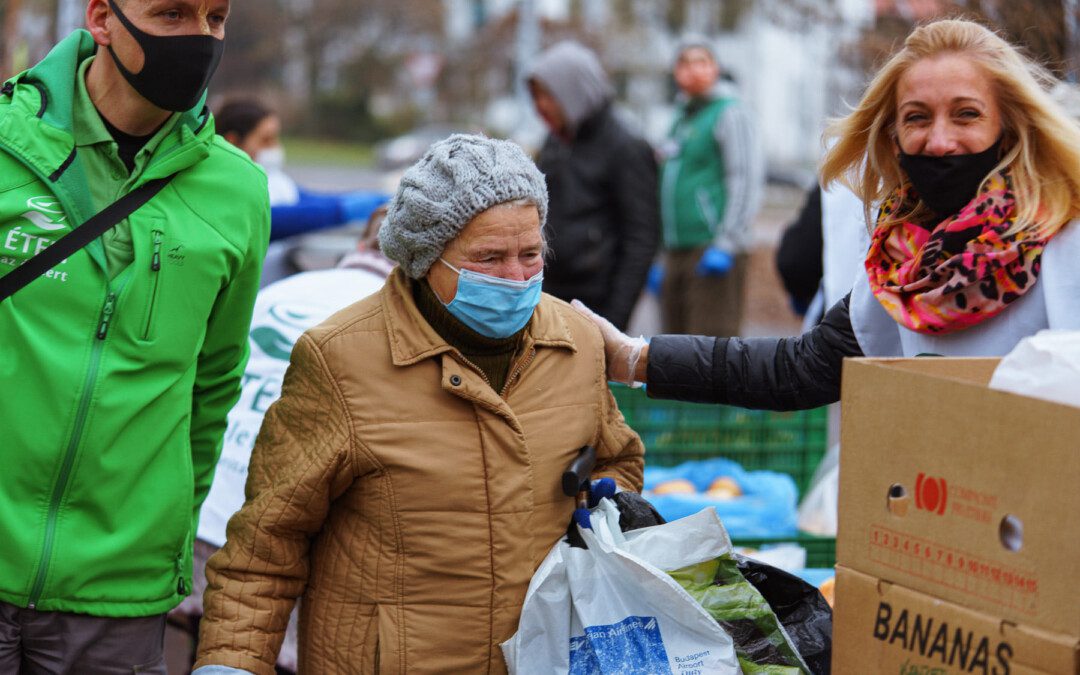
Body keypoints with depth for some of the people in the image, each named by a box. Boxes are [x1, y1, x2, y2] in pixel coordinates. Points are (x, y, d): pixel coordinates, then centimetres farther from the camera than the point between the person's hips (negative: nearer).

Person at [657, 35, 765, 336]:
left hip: (713, 249, -9)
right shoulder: (681, 119, 21)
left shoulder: (730, 113, -5)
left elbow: (747, 179, -14)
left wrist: (726, 245, -21)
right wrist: (661, 260, 24)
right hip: (677, 252, 9)